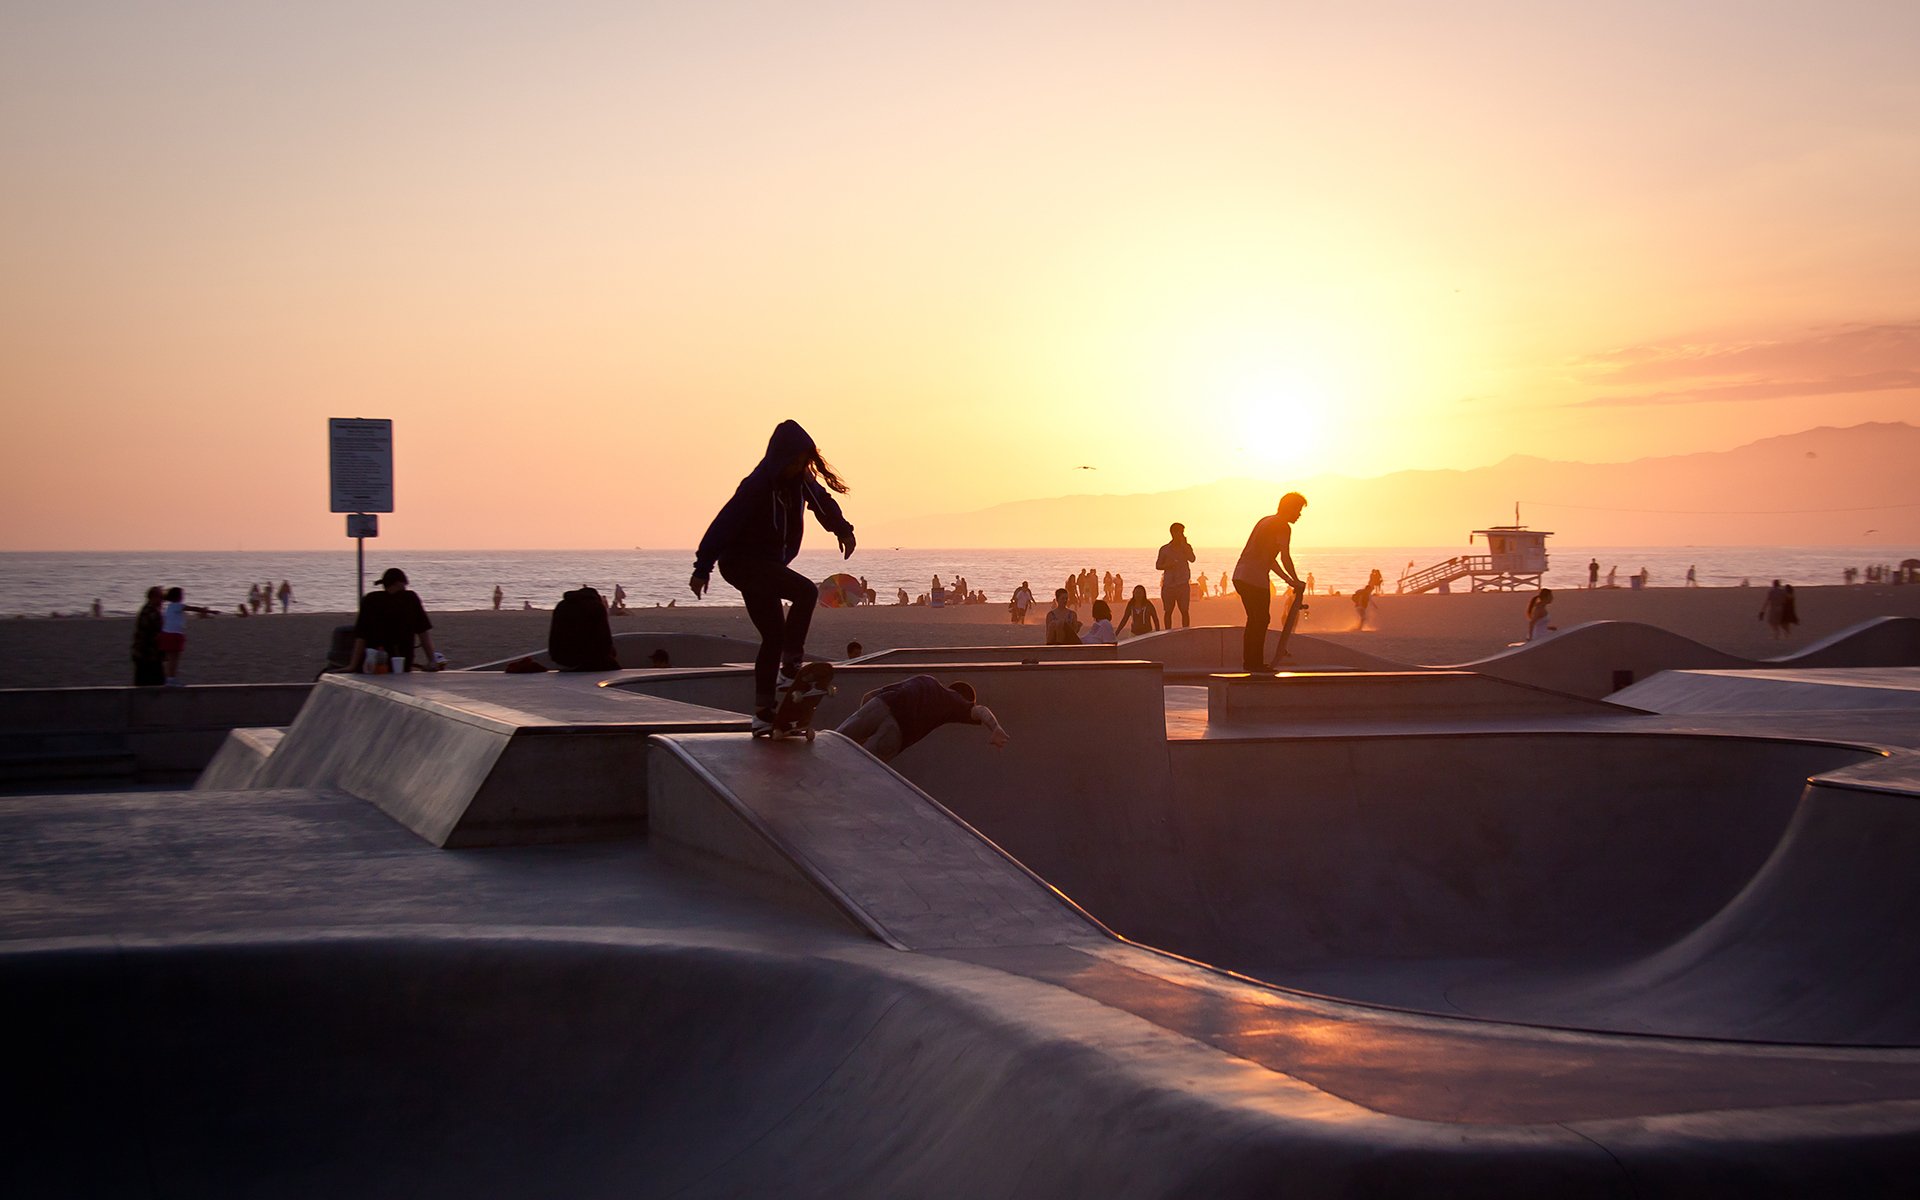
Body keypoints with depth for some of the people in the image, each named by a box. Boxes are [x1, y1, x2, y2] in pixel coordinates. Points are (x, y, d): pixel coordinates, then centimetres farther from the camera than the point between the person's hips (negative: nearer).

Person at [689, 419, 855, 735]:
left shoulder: (800, 481, 1)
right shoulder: (757, 485, -22)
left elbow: (823, 502, 23)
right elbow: (725, 523, -24)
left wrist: (843, 530, 25)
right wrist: (702, 569, -26)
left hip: (767, 565, 8)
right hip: (740, 561, -8)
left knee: (774, 637, 3)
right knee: (806, 592, -26)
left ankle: (764, 714, 6)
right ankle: (789, 672, -23)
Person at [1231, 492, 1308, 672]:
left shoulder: (1265, 521, 22)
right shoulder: (1282, 526, -8)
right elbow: (1285, 558, -15)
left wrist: (1288, 580, 23)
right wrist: (1296, 581, -3)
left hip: (1240, 576, 9)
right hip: (1255, 579, -9)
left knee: (1255, 620, 16)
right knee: (1261, 620, -2)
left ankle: (1250, 662, 18)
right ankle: (1254, 663, 0)